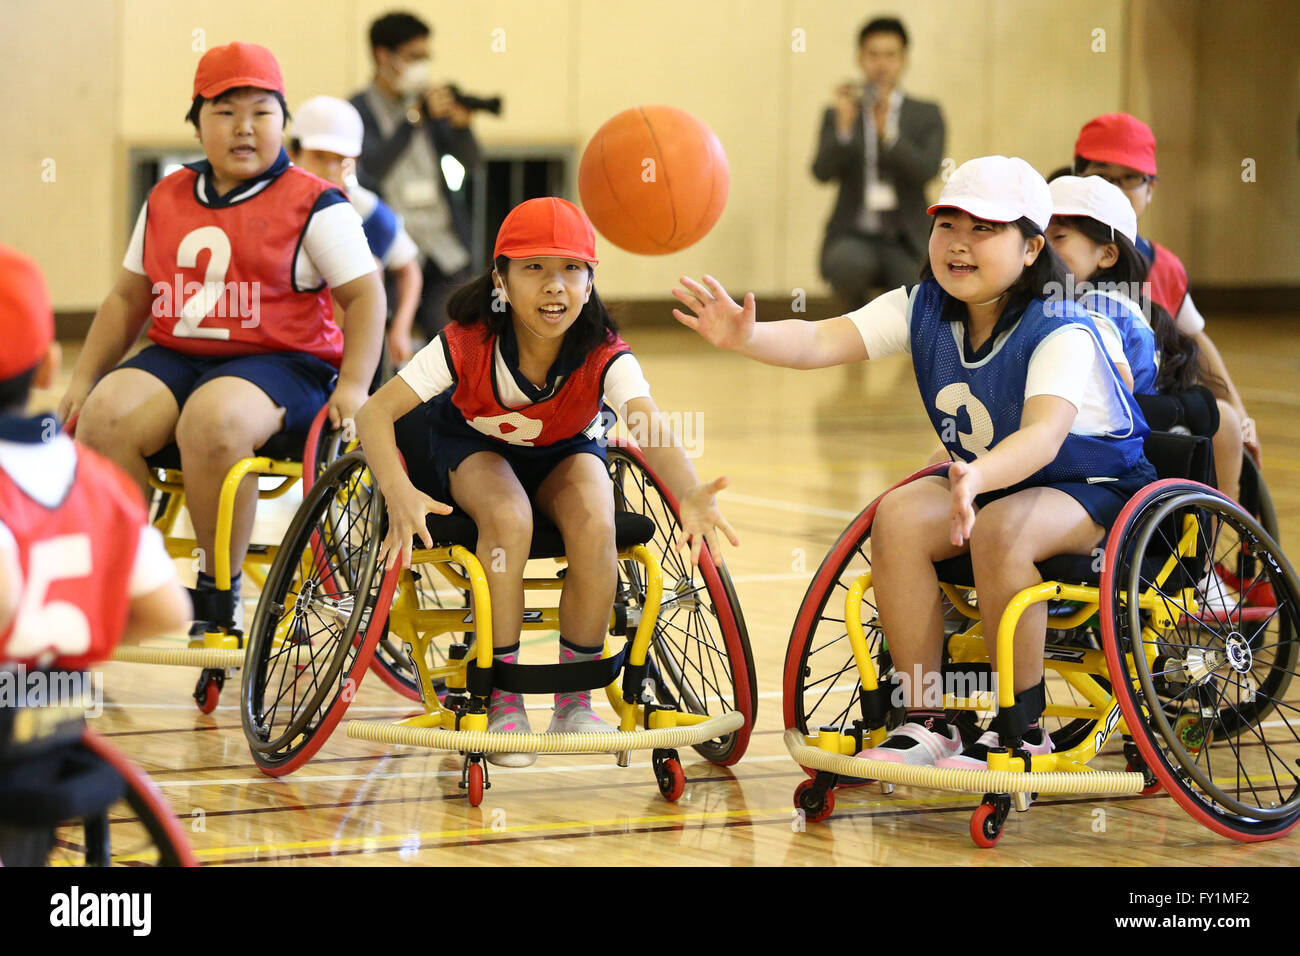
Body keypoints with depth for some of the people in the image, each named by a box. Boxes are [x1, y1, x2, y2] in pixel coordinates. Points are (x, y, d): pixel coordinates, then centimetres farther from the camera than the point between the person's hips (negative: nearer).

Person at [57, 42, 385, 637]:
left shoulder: (314, 206, 1)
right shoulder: (165, 201, 15)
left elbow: (365, 296, -1)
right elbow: (128, 299, 22)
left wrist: (353, 386, -15)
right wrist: (83, 378, 12)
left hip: (280, 364, -5)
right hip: (175, 358, 5)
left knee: (212, 420, -37)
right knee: (104, 416, -25)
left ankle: (220, 589, -21)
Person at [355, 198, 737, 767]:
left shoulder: (605, 358, -31)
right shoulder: (467, 345, -32)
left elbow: (651, 427, -48)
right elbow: (375, 412, -35)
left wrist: (689, 495, -70)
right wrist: (398, 492, -55)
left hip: (566, 452, 1)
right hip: (473, 445, -1)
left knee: (594, 527, -30)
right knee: (509, 518, -34)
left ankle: (574, 700, -10)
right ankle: (503, 699, -19)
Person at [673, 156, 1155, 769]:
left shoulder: (1063, 333, -26)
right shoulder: (922, 310, -9)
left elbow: (1045, 432, -43)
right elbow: (821, 341, -21)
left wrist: (980, 479, -64)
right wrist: (746, 337, -43)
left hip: (1094, 489, -6)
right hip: (984, 478, 6)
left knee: (999, 529, -36)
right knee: (899, 515, -23)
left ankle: (1022, 727, -19)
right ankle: (924, 721, -15)